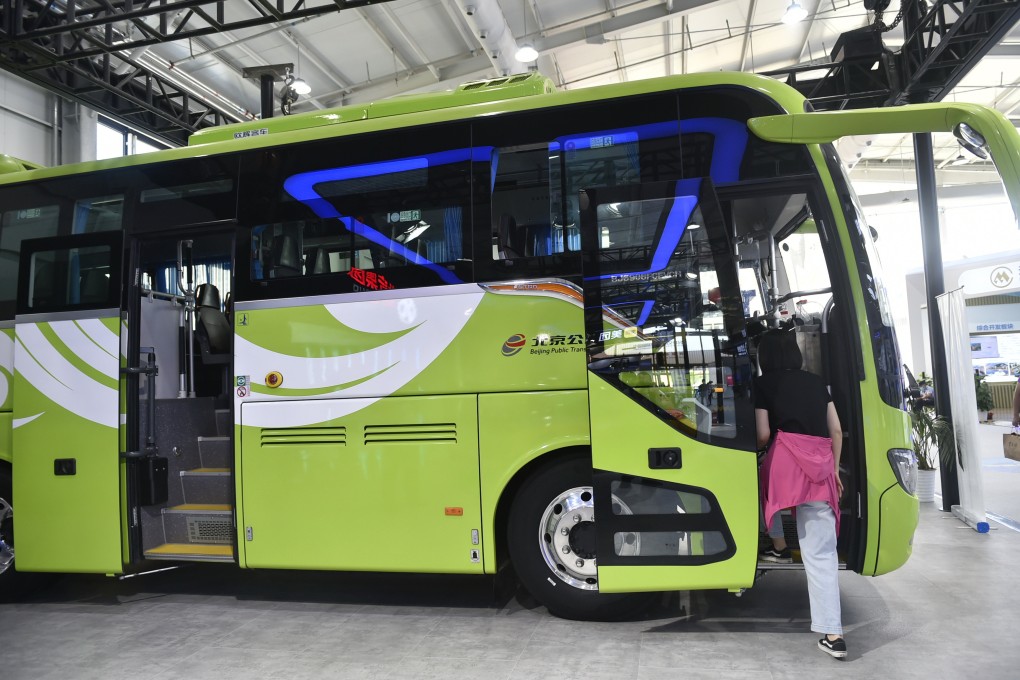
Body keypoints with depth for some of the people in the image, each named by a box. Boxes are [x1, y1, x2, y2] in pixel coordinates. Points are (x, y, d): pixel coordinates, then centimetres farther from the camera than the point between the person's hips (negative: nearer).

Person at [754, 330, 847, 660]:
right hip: (821, 465, 5)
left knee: (762, 484, 33)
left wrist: (753, 451, 21)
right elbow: (836, 430, 19)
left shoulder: (763, 384, 6)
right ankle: (833, 634, 0)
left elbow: (763, 435, 0)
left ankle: (779, 546, 33)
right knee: (821, 552, 3)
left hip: (787, 457, -4)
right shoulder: (816, 381, 20)